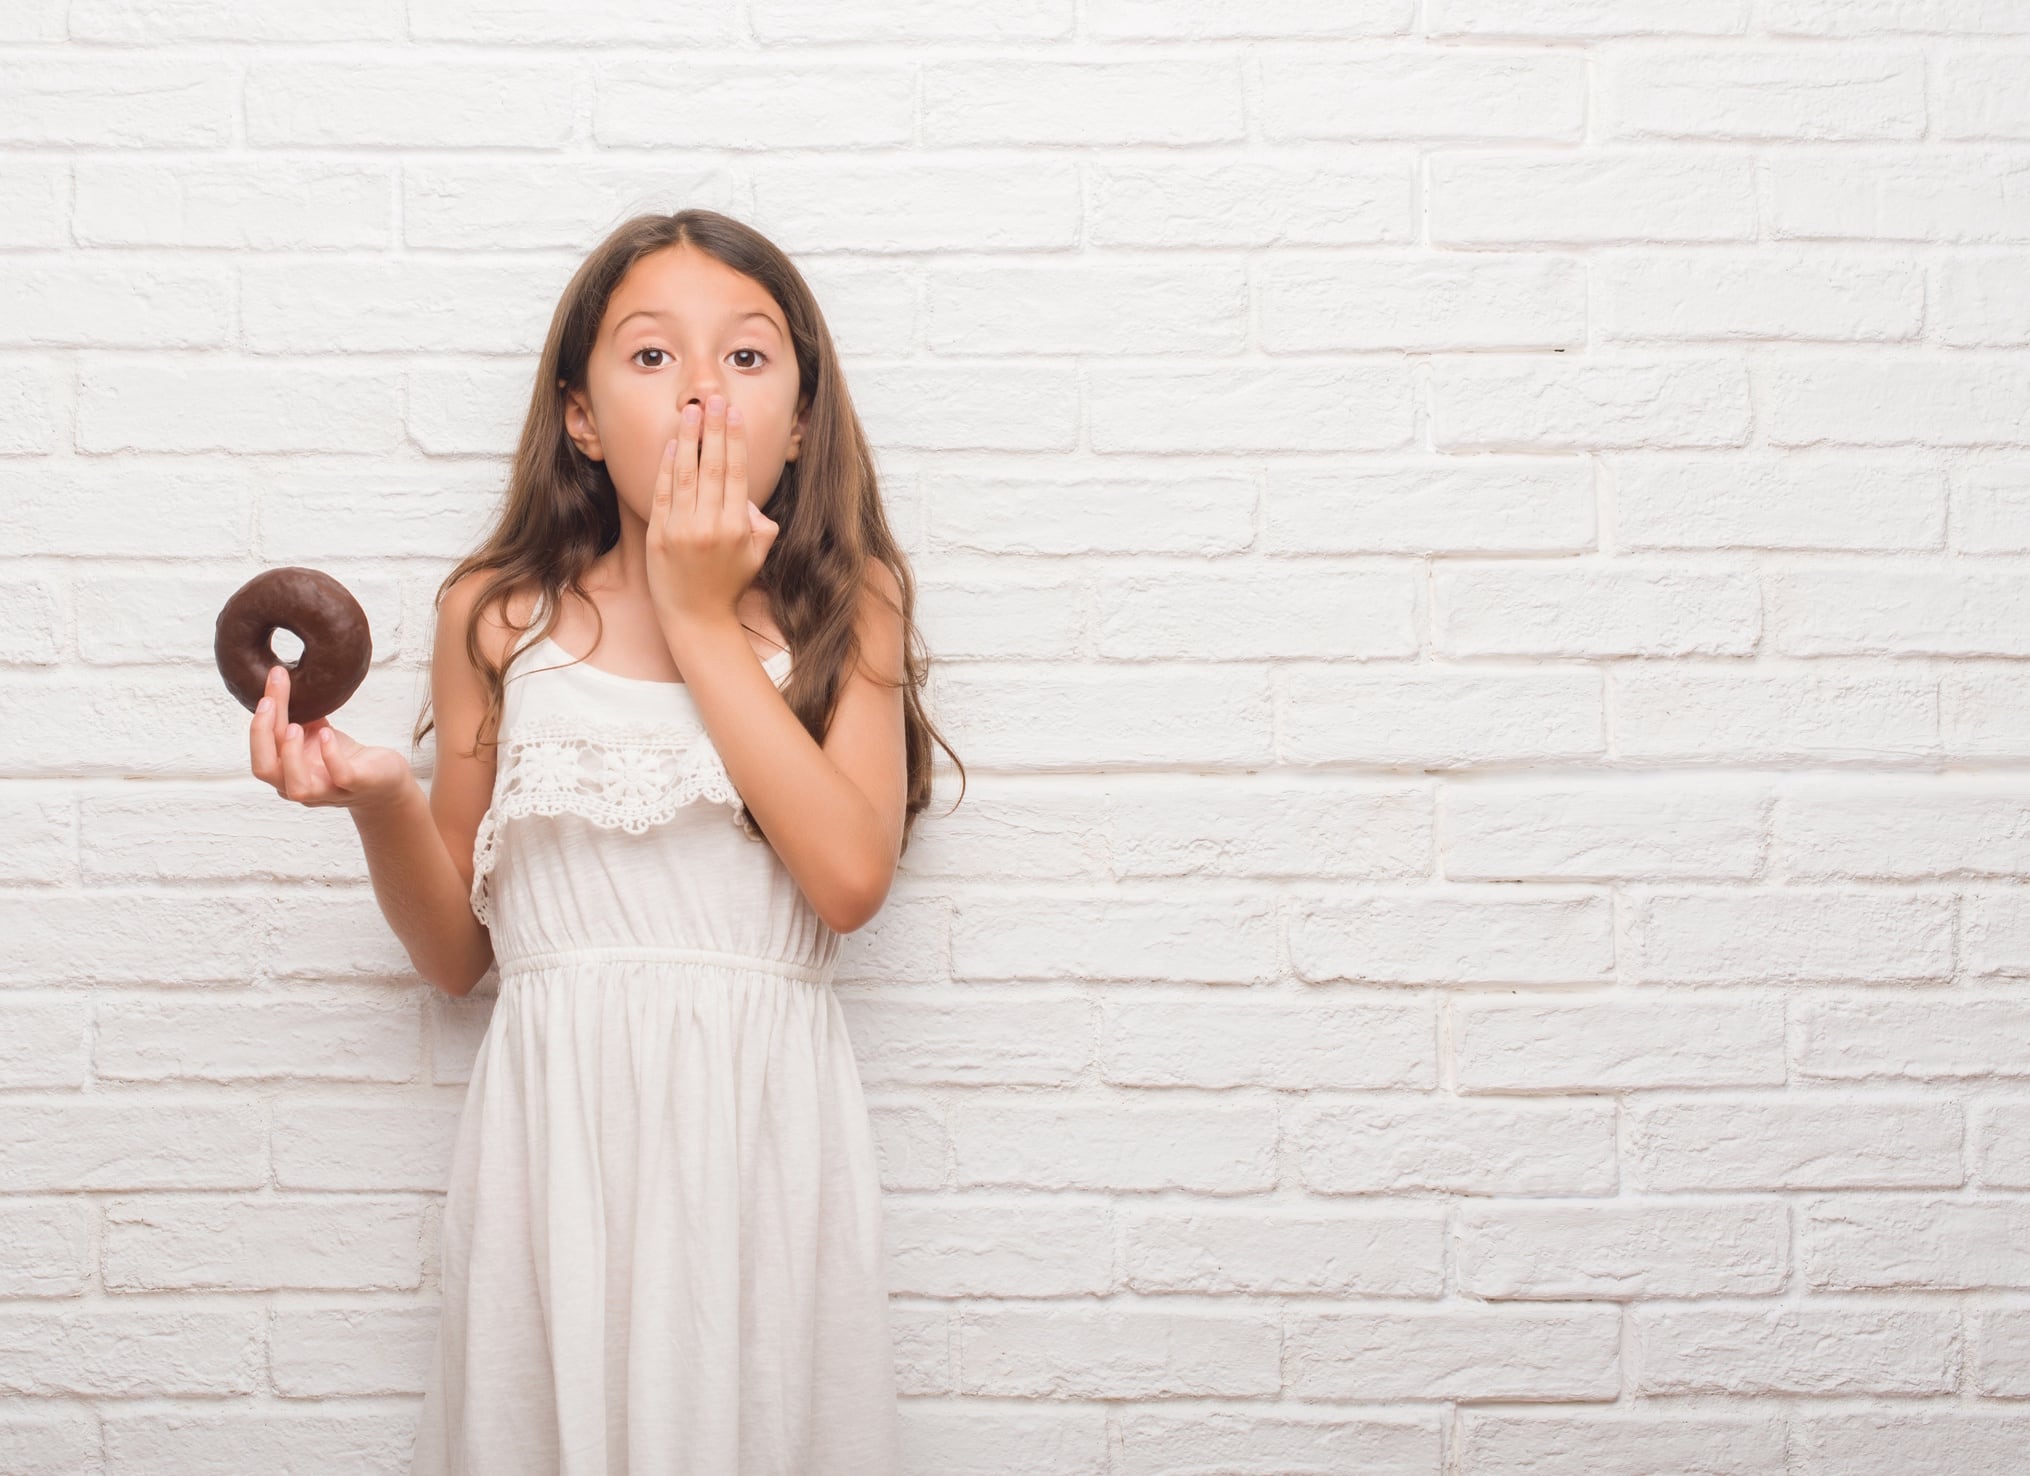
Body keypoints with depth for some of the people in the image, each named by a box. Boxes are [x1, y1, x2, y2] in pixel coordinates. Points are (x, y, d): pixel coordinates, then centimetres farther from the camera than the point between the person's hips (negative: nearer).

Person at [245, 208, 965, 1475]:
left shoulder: (844, 603, 4)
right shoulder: (500, 613, 5)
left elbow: (852, 876, -13)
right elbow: (456, 951, 9)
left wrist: (703, 619, -9)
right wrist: (380, 798, -11)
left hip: (762, 1123, 0)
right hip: (562, 1120, 0)